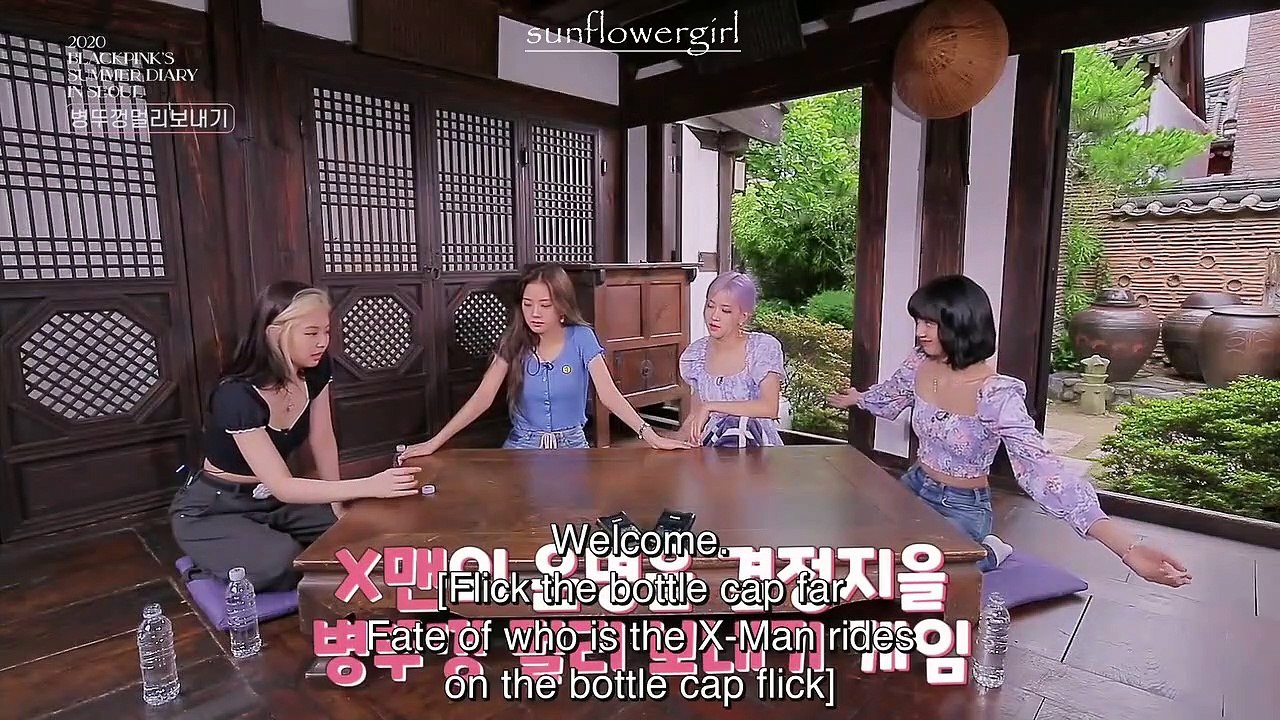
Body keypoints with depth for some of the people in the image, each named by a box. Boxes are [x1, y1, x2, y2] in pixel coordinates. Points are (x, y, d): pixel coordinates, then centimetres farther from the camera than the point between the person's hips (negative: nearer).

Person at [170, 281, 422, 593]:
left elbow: (323, 441, -2)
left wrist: (338, 507, -5)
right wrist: (369, 486, -42)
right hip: (212, 510, -6)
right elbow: (282, 486, -34)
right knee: (284, 563, -30)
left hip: (270, 500, 6)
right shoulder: (236, 396, -32)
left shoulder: (315, 371, -12)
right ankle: (213, 574, 0)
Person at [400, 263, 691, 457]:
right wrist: (434, 442, -18)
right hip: (523, 446, 1)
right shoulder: (513, 342, -7)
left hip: (571, 445, -1)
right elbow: (482, 398, -10)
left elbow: (609, 394, -18)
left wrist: (651, 436, -30)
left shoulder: (581, 338, -12)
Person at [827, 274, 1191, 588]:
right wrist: (854, 399, 36)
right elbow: (888, 396, 15)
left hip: (961, 509, -6)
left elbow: (1041, 471, -34)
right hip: (914, 488, 6)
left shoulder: (996, 395, -28)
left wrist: (1128, 548, -45)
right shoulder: (919, 365, -9)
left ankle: (985, 553, 11)